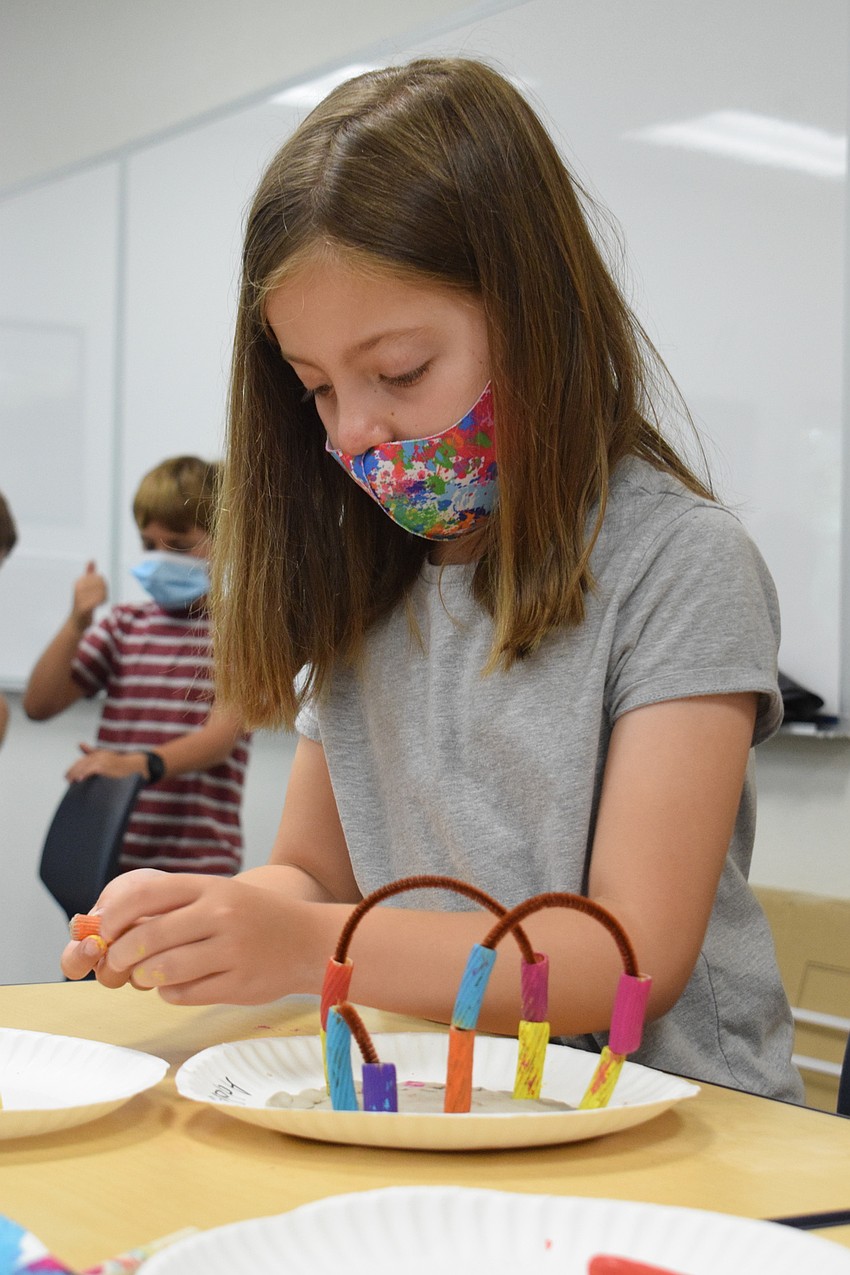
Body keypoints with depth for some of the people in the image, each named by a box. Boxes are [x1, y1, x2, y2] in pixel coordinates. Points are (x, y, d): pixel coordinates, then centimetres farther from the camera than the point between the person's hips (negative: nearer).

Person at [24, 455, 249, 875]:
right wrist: (78, 623, -8)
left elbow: (221, 737, -13)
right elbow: (38, 704, 7)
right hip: (108, 857, 5)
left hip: (197, 861, -4)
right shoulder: (123, 625, 13)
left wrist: (139, 763, -31)